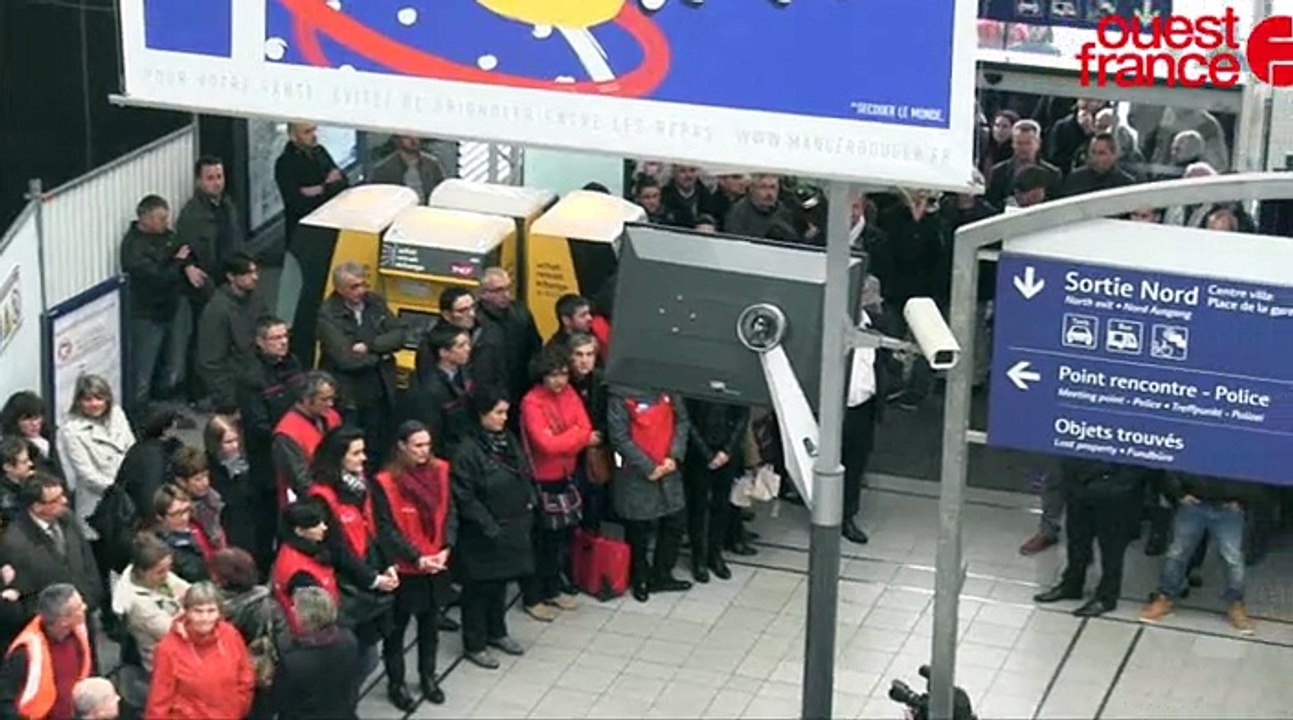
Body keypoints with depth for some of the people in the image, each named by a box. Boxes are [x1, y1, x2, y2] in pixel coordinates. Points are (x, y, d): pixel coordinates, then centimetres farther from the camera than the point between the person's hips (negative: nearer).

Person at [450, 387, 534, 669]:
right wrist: (490, 528, -18)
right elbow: (465, 498, -19)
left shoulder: (508, 441, 5)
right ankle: (474, 644, 17)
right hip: (481, 536, -7)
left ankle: (496, 632, 37)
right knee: (479, 588, 5)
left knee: (500, 582, 21)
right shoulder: (467, 451, -19)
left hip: (512, 530, 7)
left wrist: (527, 510, 6)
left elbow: (524, 479, 16)